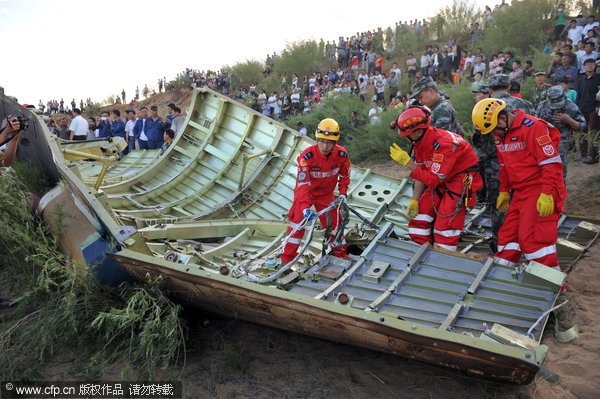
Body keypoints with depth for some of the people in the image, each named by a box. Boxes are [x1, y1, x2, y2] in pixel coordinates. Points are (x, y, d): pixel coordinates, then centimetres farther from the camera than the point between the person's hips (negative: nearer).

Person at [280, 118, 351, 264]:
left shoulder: (342, 155, -21)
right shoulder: (307, 156, -32)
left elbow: (344, 175, -1)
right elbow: (302, 184, -34)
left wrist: (343, 193, -11)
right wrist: (305, 207, -42)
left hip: (326, 195, 3)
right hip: (305, 192, -3)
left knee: (334, 224, 4)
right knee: (297, 221, -11)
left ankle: (341, 255, 26)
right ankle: (287, 258, 3)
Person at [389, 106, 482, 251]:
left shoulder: (443, 143, -31)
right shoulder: (419, 142, -4)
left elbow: (433, 180, -31)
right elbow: (422, 173, 4)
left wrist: (407, 162, -33)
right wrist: (414, 201, -2)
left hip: (461, 178, -8)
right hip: (441, 180, 8)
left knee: (445, 224, -13)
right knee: (419, 213, 1)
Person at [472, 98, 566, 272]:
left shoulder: (532, 127, -16)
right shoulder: (501, 134, 11)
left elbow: (551, 162, -19)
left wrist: (547, 194, -22)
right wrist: (504, 191, 22)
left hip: (540, 194, -8)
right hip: (520, 193, 8)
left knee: (531, 238, -12)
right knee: (508, 234, 10)